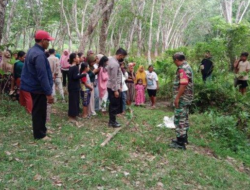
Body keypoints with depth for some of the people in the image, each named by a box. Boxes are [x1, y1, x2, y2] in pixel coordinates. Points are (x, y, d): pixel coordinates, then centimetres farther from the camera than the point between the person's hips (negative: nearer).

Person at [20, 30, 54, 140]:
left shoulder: (33, 51, 10)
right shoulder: (39, 54, -24)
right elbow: (42, 76, -27)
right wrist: (49, 93, -25)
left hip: (34, 86, 10)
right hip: (39, 88, -10)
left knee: (38, 110, 20)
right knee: (39, 111, 2)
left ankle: (42, 130, 34)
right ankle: (39, 134, 15)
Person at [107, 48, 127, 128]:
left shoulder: (112, 59, 10)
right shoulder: (115, 64, -22)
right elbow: (114, 79, -23)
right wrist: (116, 90, -20)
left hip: (112, 87, 10)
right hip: (113, 88, -10)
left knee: (113, 104, 16)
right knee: (114, 105, -1)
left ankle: (112, 120, 25)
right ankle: (112, 122, 9)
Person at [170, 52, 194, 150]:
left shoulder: (183, 68, -18)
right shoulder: (187, 67, 15)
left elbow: (183, 84, -26)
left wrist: (177, 98, -22)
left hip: (182, 98, -11)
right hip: (186, 98, 11)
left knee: (179, 120, -5)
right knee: (184, 119, 18)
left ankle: (180, 143, 1)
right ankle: (184, 138, 29)